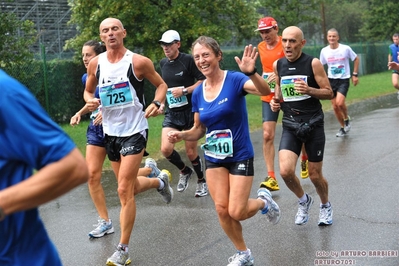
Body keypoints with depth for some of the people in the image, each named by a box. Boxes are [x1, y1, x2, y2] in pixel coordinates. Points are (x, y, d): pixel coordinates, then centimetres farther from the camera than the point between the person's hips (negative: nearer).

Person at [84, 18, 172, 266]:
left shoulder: (139, 62, -12)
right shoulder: (95, 64, 0)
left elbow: (161, 84, 0)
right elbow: (88, 90, 15)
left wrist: (156, 104, -19)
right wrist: (90, 101, -9)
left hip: (134, 130, -5)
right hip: (110, 131, 6)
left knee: (124, 190, -11)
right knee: (130, 187, 18)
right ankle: (160, 182, 52)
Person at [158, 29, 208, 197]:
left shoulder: (188, 60, -11)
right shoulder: (163, 63, 7)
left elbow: (203, 82, -12)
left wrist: (184, 91, -21)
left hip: (190, 111, -4)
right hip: (171, 113, 4)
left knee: (191, 152, 2)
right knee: (166, 149, -12)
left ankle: (201, 181, 28)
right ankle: (184, 171, 17)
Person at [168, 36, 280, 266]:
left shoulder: (234, 80, -16)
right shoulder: (198, 93, -1)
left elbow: (265, 91, -35)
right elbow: (199, 130, 10)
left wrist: (251, 72, -54)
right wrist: (183, 135, -11)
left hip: (240, 156, -5)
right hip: (214, 158, 5)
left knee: (237, 212, -6)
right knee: (222, 210, 2)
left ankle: (264, 201, 28)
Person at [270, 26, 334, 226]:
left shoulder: (313, 63, -9)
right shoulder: (277, 65, 3)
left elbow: (329, 93, -6)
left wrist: (309, 90, -24)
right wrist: (275, 101, -1)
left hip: (313, 124, -3)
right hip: (290, 125, 3)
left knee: (315, 175, 5)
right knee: (285, 171, -15)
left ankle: (325, 206, 37)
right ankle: (304, 200, 16)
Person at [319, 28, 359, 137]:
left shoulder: (346, 48, -10)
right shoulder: (324, 51, -2)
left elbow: (356, 59, 5)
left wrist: (355, 74, 0)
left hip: (344, 80, -3)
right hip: (331, 80, 4)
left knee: (340, 102, -23)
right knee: (335, 106, 5)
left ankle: (347, 118, 7)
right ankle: (343, 127, 24)